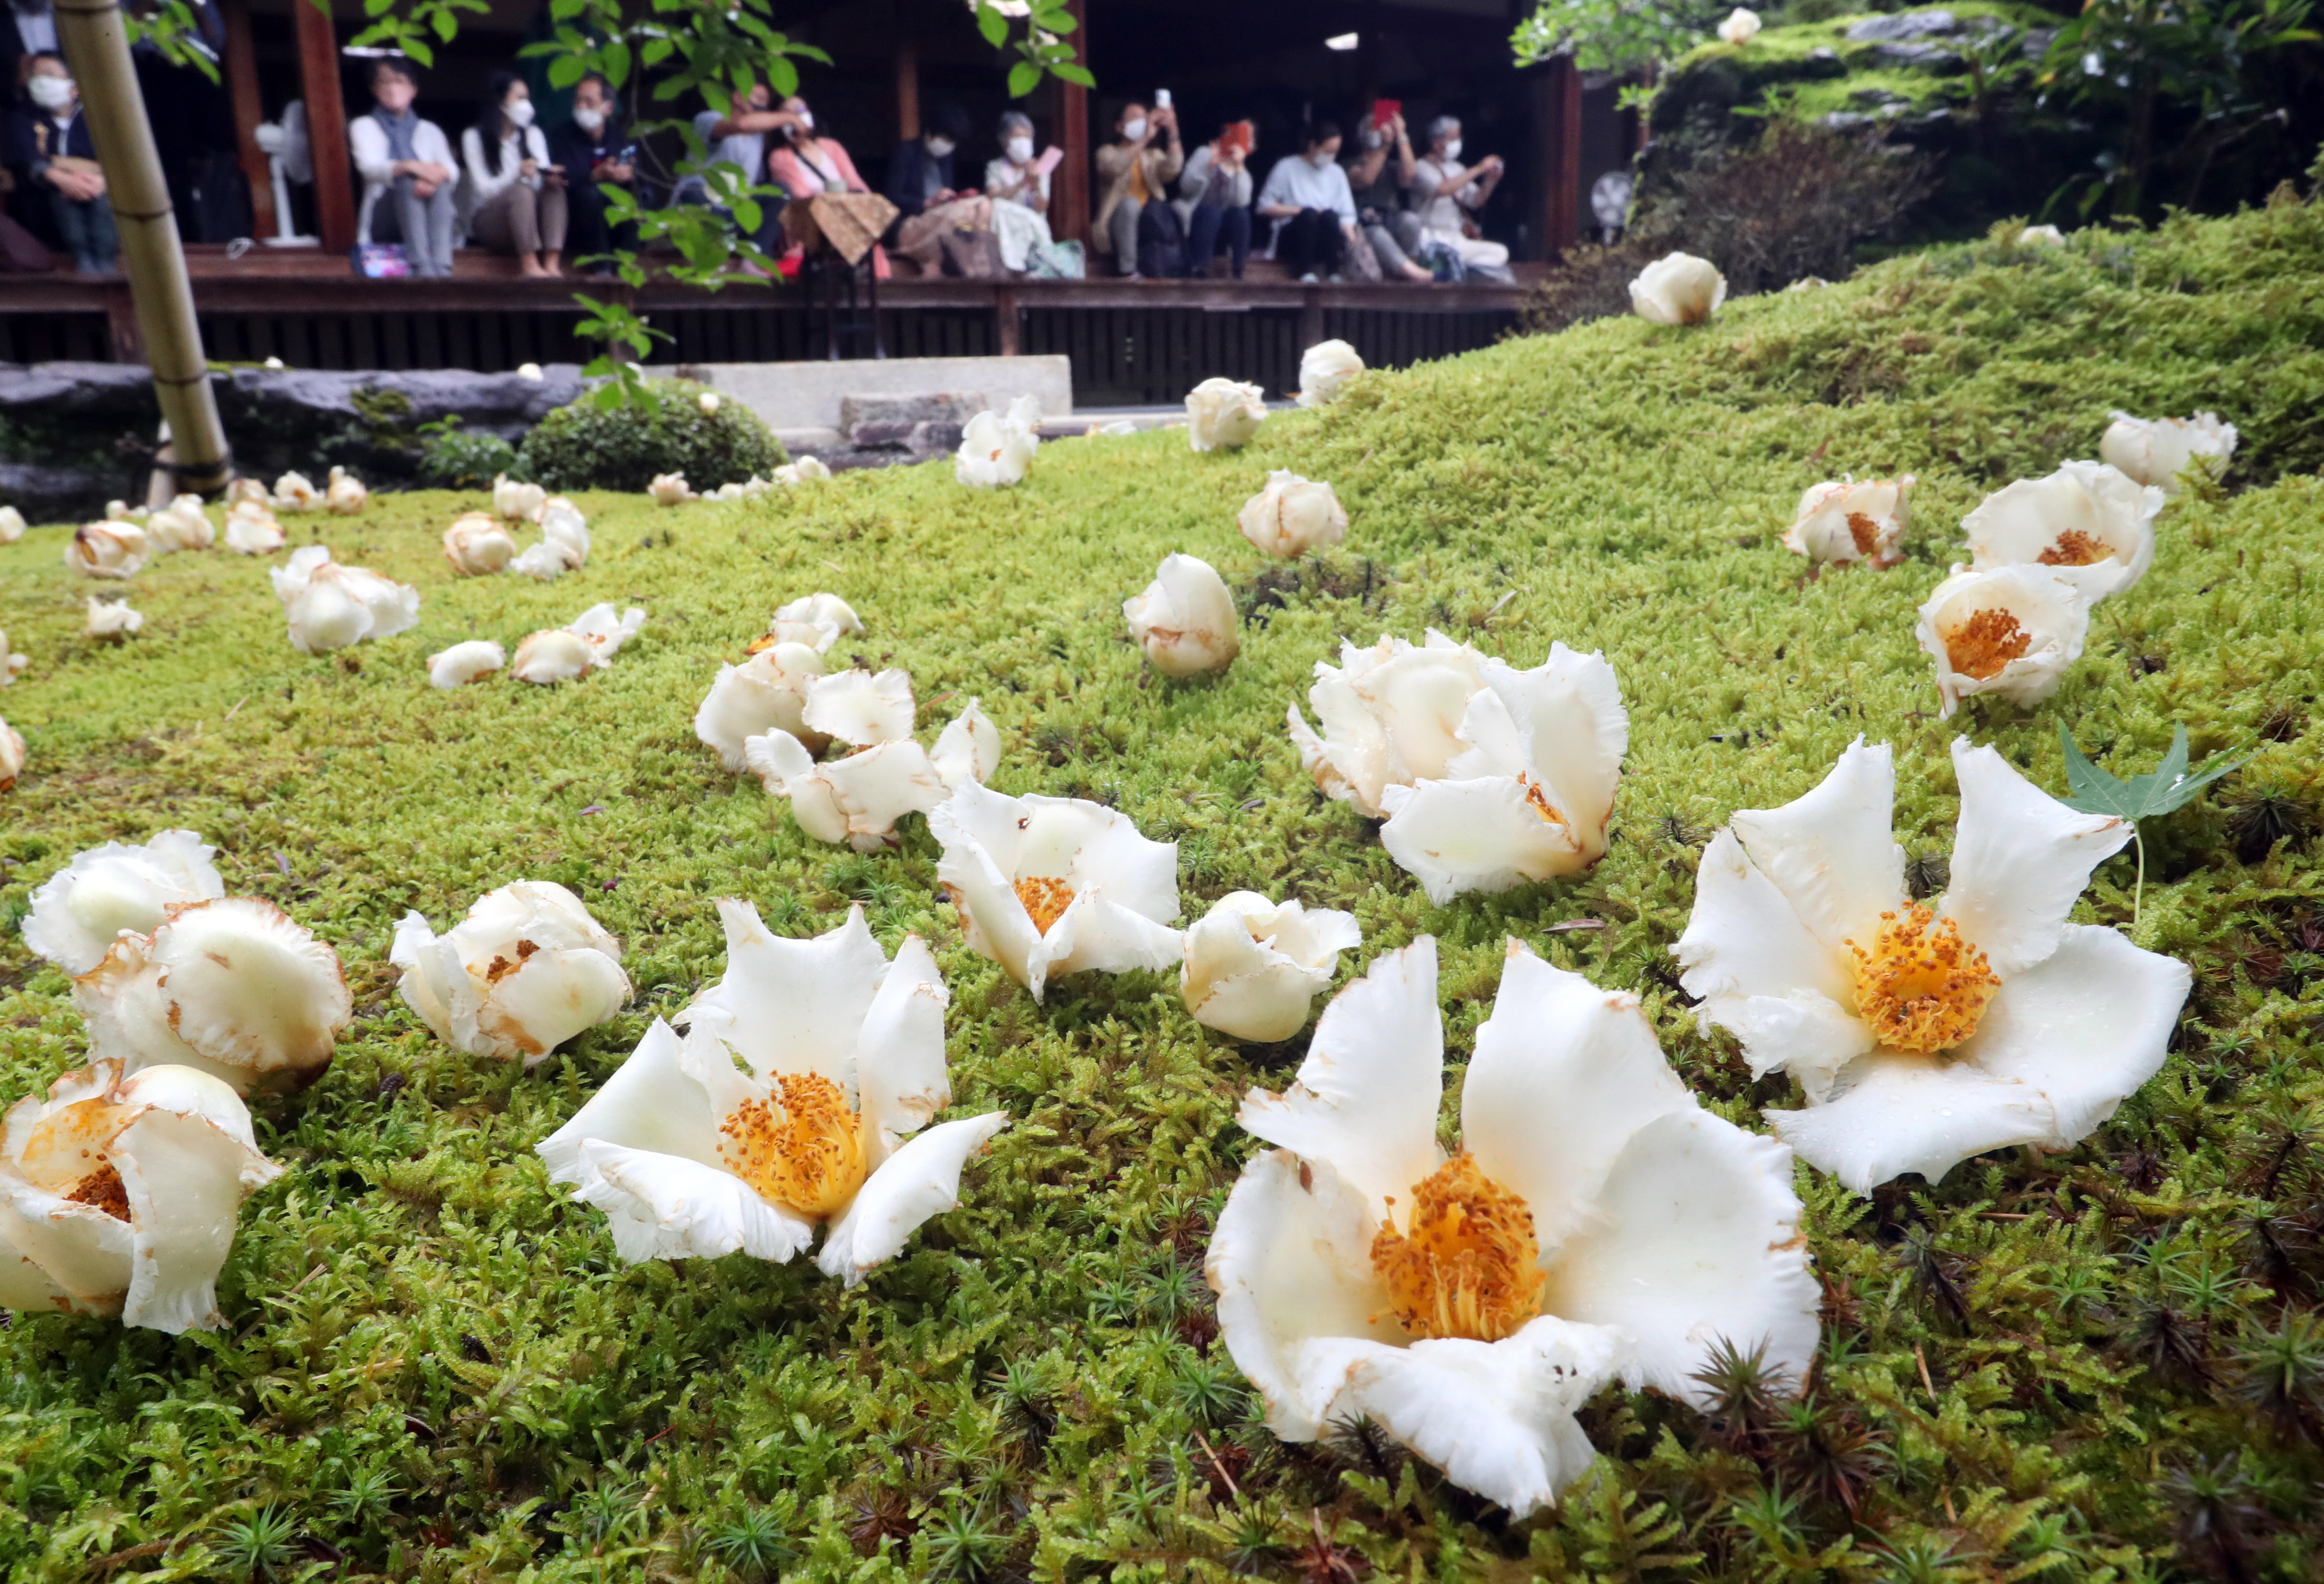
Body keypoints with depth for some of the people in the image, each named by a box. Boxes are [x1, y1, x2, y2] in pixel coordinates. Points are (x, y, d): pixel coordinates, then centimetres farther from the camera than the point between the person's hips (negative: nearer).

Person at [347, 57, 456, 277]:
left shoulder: (430, 131, 23)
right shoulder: (364, 126, 16)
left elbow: (453, 172, 3)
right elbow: (370, 167, -5)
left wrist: (438, 176, -25)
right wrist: (410, 167, -28)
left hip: (431, 217, 2)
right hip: (383, 215, -2)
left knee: (441, 186, -30)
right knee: (407, 184, -33)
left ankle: (442, 270, -51)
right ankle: (423, 271, -55)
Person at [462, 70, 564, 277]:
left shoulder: (533, 134, 15)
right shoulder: (474, 137, 0)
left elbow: (546, 174, 1)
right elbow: (485, 190, -11)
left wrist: (550, 176, -25)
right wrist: (518, 173, -29)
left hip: (529, 218, 4)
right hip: (487, 220, -4)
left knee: (555, 187, -25)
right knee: (522, 190, -33)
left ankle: (551, 264, -41)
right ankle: (530, 264, -44)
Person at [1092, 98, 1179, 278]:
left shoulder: (1154, 155, 22)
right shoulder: (1108, 153, 11)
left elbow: (1172, 169, -3)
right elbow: (1116, 167, -16)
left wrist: (1173, 132, -17)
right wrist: (1146, 137, -23)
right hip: (1118, 223, -3)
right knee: (1129, 203, -35)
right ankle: (1128, 273, -34)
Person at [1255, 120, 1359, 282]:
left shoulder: (1337, 173, 17)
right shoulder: (1287, 167, 5)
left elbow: (1347, 215, 11)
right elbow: (1265, 206, -1)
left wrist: (1352, 238, -11)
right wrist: (1301, 211, -8)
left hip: (1327, 242, 3)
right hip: (1291, 237, -3)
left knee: (1330, 215, -30)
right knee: (1309, 214, -34)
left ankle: (1334, 274, -36)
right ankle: (1306, 273, -36)